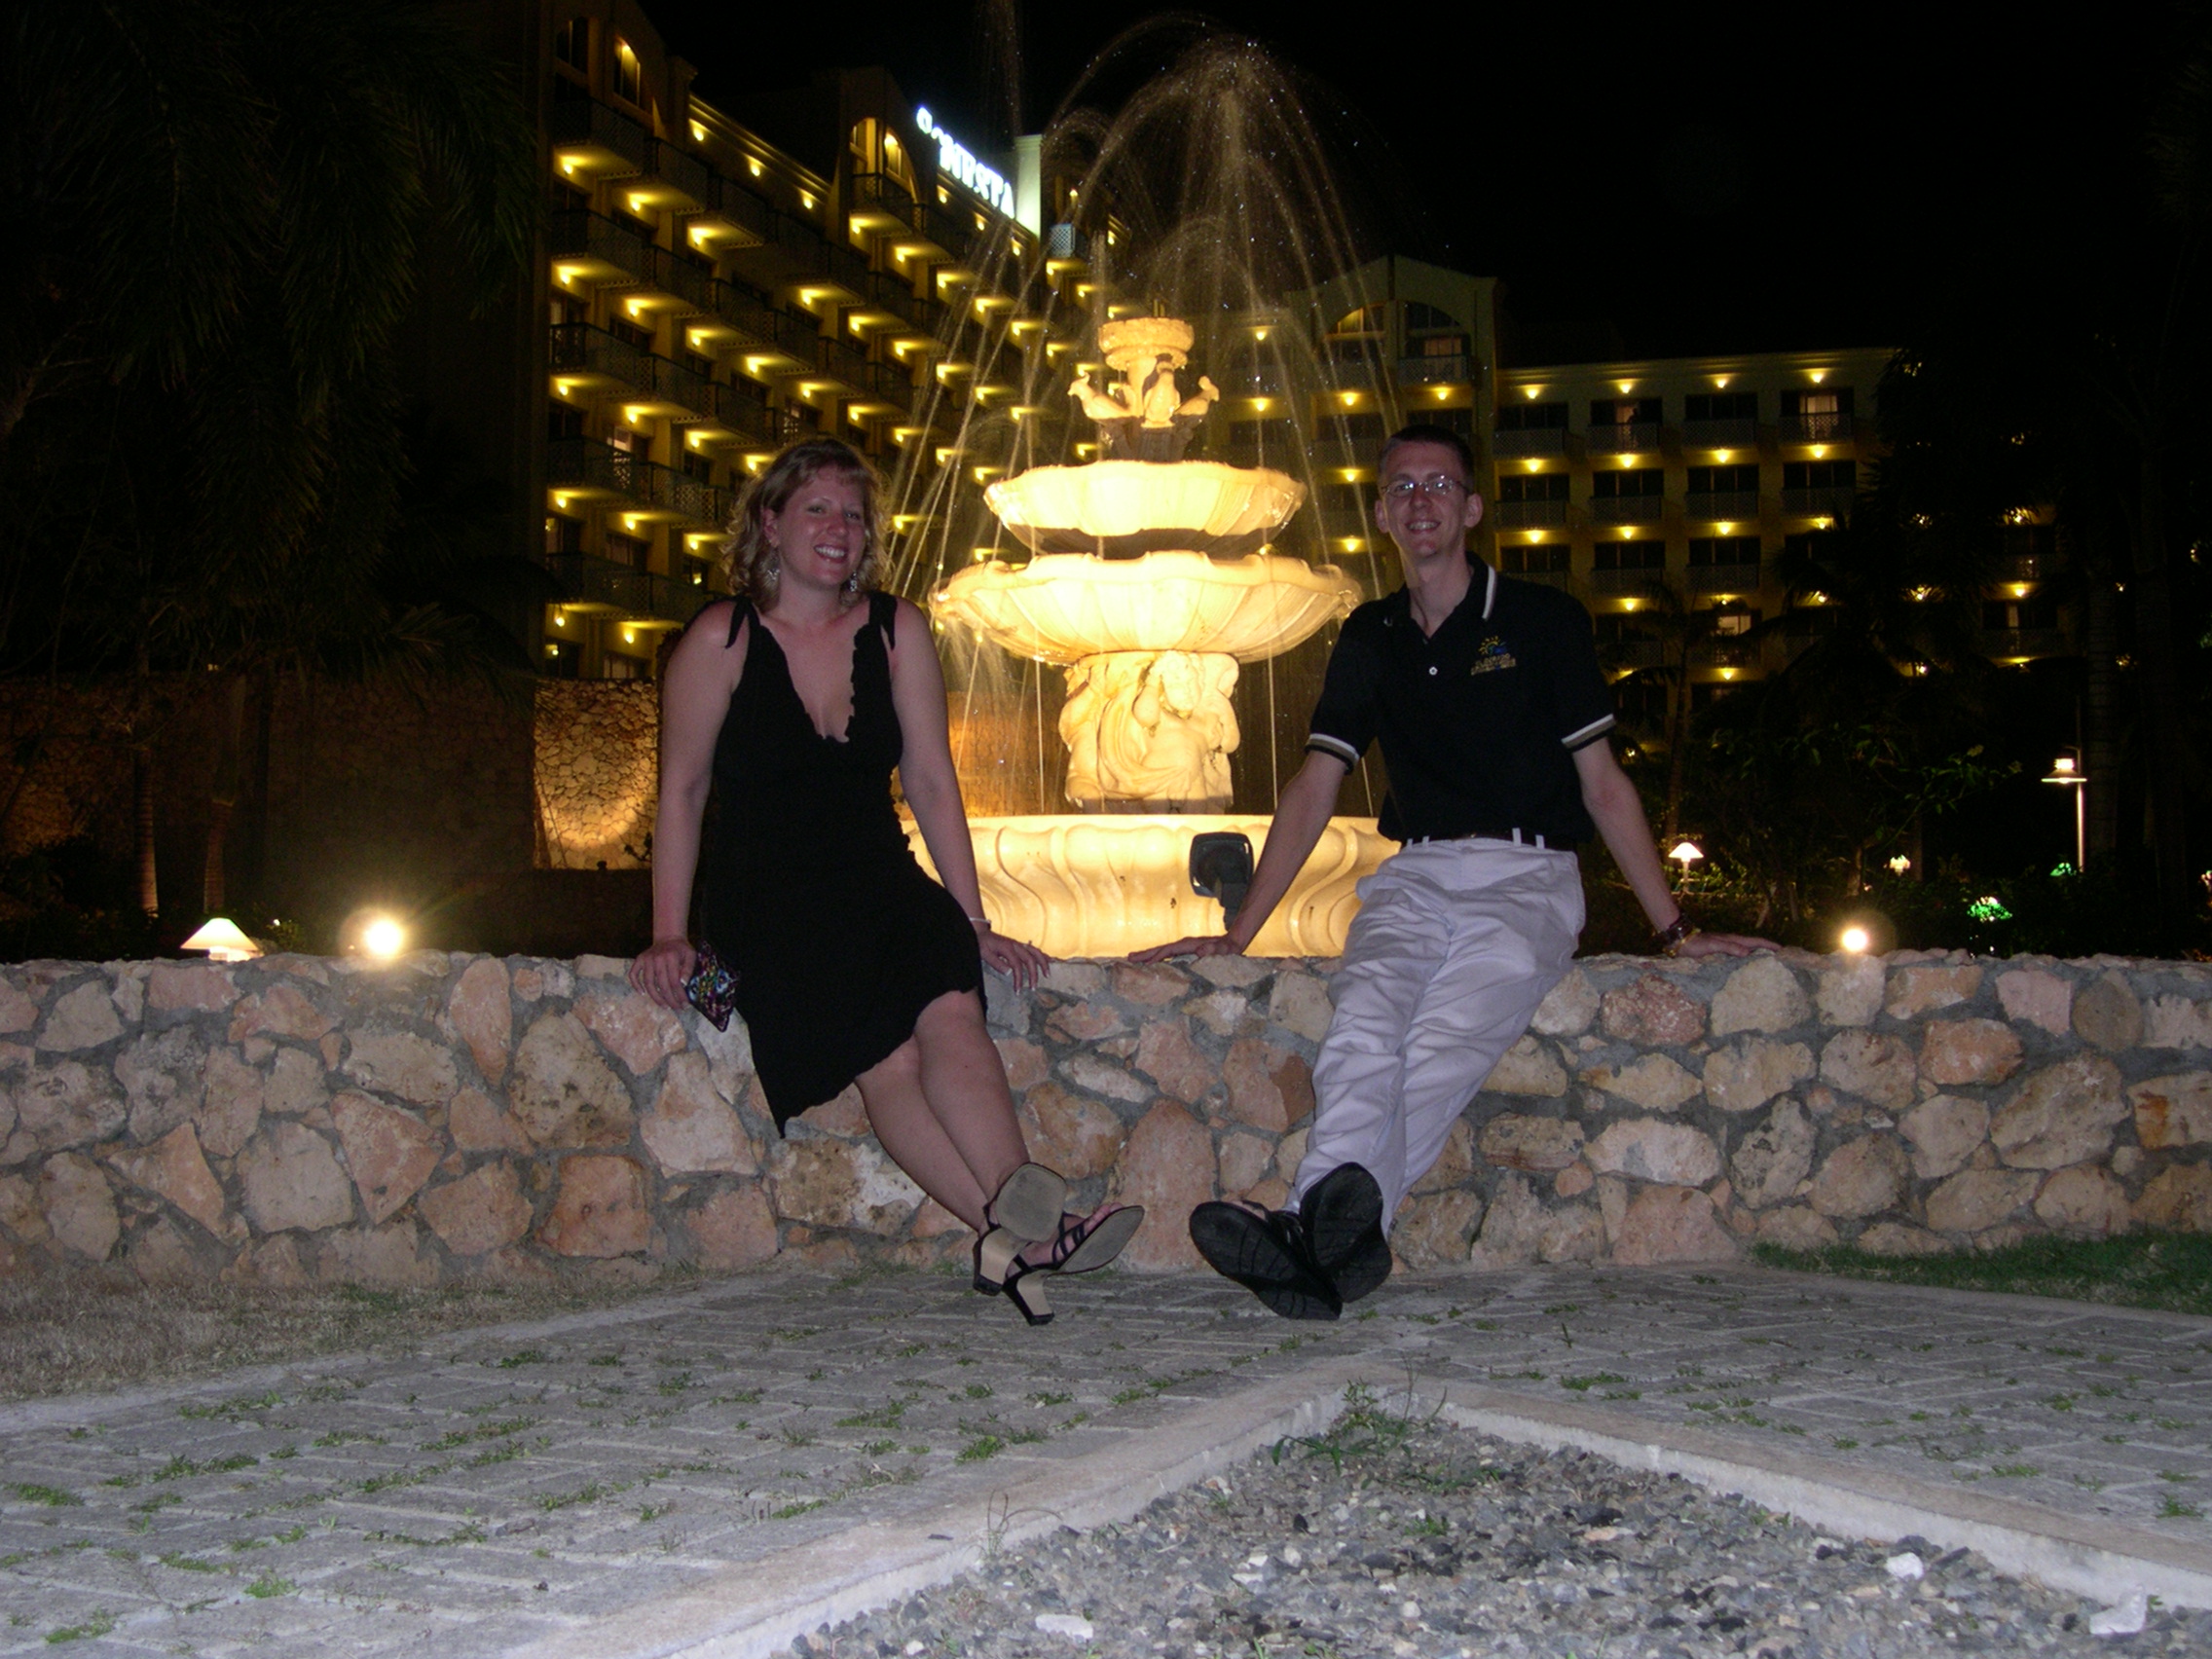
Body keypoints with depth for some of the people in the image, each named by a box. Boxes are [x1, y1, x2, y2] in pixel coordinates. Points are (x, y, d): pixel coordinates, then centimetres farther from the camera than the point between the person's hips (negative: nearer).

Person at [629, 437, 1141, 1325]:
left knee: (947, 1002, -31)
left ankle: (1016, 1222, -46)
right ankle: (1019, 1231, -41)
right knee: (887, 1055, -30)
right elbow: (682, 793, 1)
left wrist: (973, 921, 5)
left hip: (879, 885, 3)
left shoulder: (896, 630, 9)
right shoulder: (721, 638, 0)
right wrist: (669, 936, -6)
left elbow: (931, 784, 9)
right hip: (763, 899, -3)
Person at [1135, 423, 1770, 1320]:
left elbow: (1603, 784, 6)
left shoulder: (1542, 620, 7)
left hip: (1526, 876, -2)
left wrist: (1673, 927, 2)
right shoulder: (1370, 638, 17)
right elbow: (1313, 791, 17)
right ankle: (1341, 1229, -52)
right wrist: (1238, 932, 11)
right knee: (1366, 1019, -31)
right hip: (1415, 876, 3)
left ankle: (1316, 1225, -50)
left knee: (1443, 1042, -32)